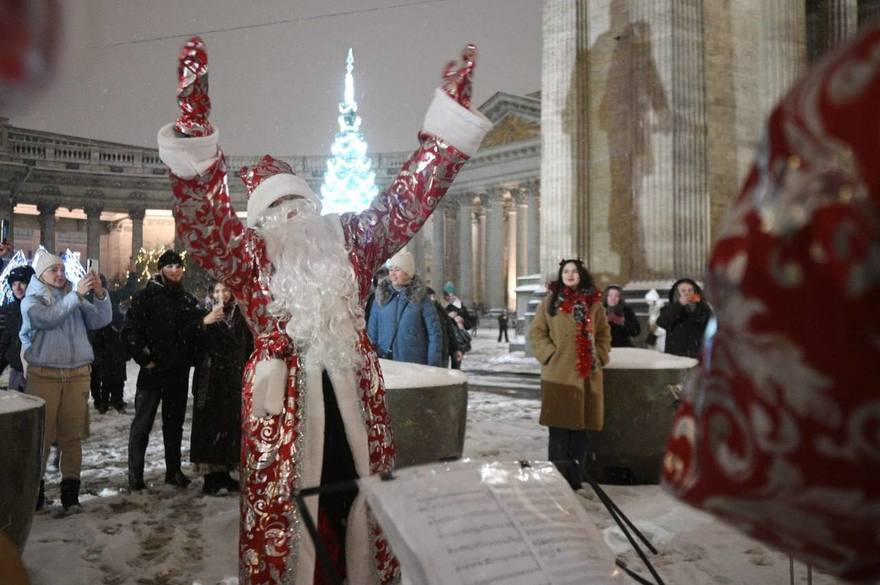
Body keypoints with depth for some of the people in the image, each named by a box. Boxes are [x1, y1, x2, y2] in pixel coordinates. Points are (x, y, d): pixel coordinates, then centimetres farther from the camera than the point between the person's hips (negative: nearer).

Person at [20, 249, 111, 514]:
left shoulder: (75, 298, 12)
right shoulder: (31, 300, 3)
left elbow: (100, 320, 1)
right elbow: (49, 318, -17)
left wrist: (100, 294, -15)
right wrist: (76, 294, -24)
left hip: (77, 374, 2)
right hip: (44, 375, -2)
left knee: (72, 434, 3)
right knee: (41, 433, 0)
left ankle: (70, 490, 8)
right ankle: (34, 488, 12)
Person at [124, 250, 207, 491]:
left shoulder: (188, 299, 11)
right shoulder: (146, 296, -4)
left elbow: (197, 331, 15)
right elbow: (131, 330, -10)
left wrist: (190, 358, 2)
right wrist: (144, 359, -13)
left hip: (179, 372, 5)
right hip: (152, 371, -5)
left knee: (174, 423, 13)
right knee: (142, 425, 2)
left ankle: (174, 471, 23)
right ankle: (135, 475, 9)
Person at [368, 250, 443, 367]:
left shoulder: (420, 297, -1)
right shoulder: (381, 296, 6)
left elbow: (435, 334, -1)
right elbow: (372, 331, 10)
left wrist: (433, 366, -6)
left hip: (415, 365, -2)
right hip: (384, 361, 2)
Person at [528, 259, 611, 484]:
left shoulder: (594, 303, 9)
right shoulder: (550, 302, 3)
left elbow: (604, 334, 16)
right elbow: (536, 333, 3)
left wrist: (600, 357, 4)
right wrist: (550, 355, -8)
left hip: (587, 375, 3)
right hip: (558, 375, -2)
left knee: (581, 427, 7)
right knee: (559, 429, -2)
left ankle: (575, 478, 19)